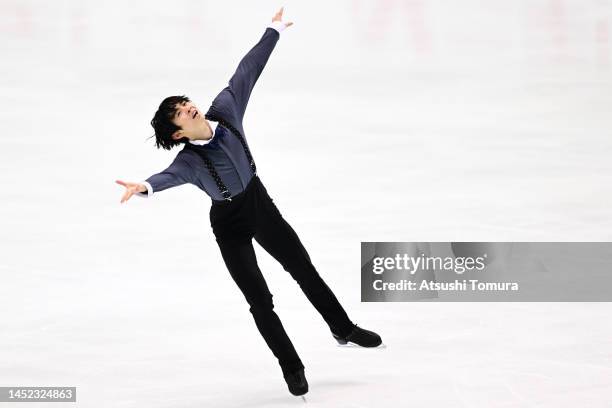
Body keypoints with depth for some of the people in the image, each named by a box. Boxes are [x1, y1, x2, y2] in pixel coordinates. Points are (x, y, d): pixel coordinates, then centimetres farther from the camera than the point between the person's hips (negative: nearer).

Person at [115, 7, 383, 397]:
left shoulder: (224, 109, -16)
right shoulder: (189, 161, -30)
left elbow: (247, 71, -6)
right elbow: (169, 176, -52)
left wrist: (274, 31, 1)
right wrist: (145, 187, -75)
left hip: (261, 204, 5)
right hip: (230, 225, -5)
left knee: (304, 269, 19)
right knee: (261, 301, -1)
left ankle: (343, 328, 39)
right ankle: (292, 369, 16)